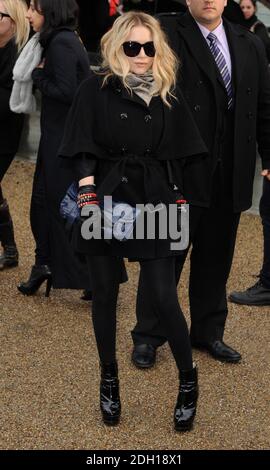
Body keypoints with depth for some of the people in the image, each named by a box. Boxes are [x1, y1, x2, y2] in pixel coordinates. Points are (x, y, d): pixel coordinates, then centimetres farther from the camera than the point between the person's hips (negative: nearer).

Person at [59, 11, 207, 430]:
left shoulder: (169, 96, 6)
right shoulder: (97, 90, -1)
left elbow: (176, 156, 11)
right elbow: (84, 152, -6)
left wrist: (176, 200, 7)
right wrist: (88, 193, -18)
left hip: (153, 201, 1)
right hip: (106, 198, 0)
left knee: (163, 297, -3)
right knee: (105, 295, 9)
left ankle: (189, 379, 16)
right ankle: (109, 380, 27)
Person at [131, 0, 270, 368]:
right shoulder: (166, 34, -2)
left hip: (230, 174, 4)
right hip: (181, 170, -4)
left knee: (215, 259, 14)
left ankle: (208, 333, 29)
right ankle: (147, 336, 18)